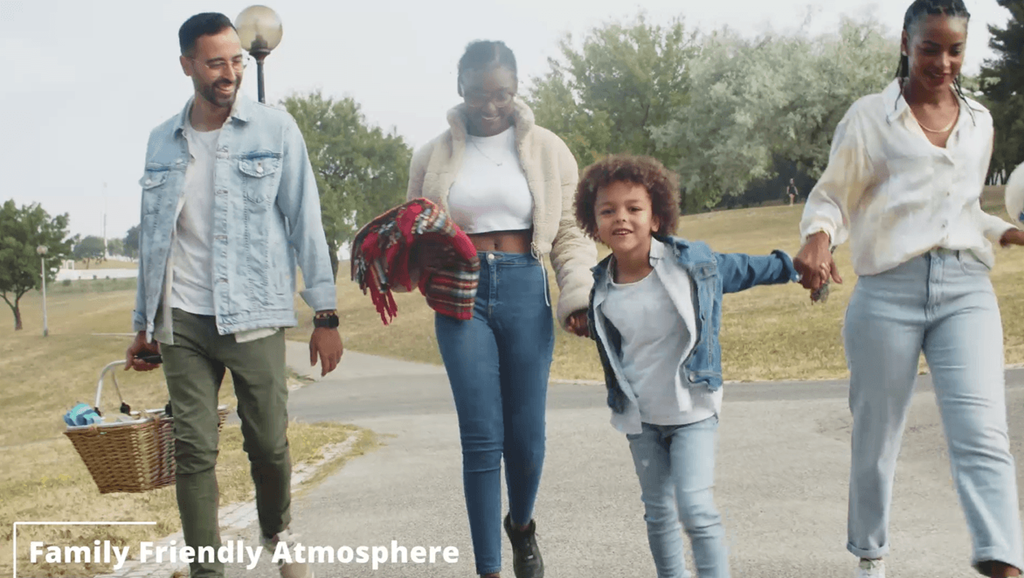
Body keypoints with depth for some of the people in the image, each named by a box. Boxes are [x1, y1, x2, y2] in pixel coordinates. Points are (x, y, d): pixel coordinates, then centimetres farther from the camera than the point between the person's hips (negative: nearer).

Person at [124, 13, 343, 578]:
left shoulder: (275, 129, 0)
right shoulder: (162, 141, 9)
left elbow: (305, 222, -1)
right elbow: (153, 236, 15)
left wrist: (325, 315, -5)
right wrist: (143, 325, 15)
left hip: (252, 316, -2)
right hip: (182, 319, 2)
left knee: (268, 442, 3)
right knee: (193, 449, 0)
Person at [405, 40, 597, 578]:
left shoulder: (545, 149, 5)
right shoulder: (434, 156, 7)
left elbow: (570, 232, 5)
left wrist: (579, 296, -8)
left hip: (524, 290, 0)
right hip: (461, 294, 0)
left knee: (527, 433, 5)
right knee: (482, 439, -4)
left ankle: (521, 523, 37)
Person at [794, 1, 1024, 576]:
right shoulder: (869, 117, 3)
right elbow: (831, 197, 5)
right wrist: (818, 237, -17)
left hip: (967, 290, 3)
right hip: (890, 291, -2)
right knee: (877, 437, 7)